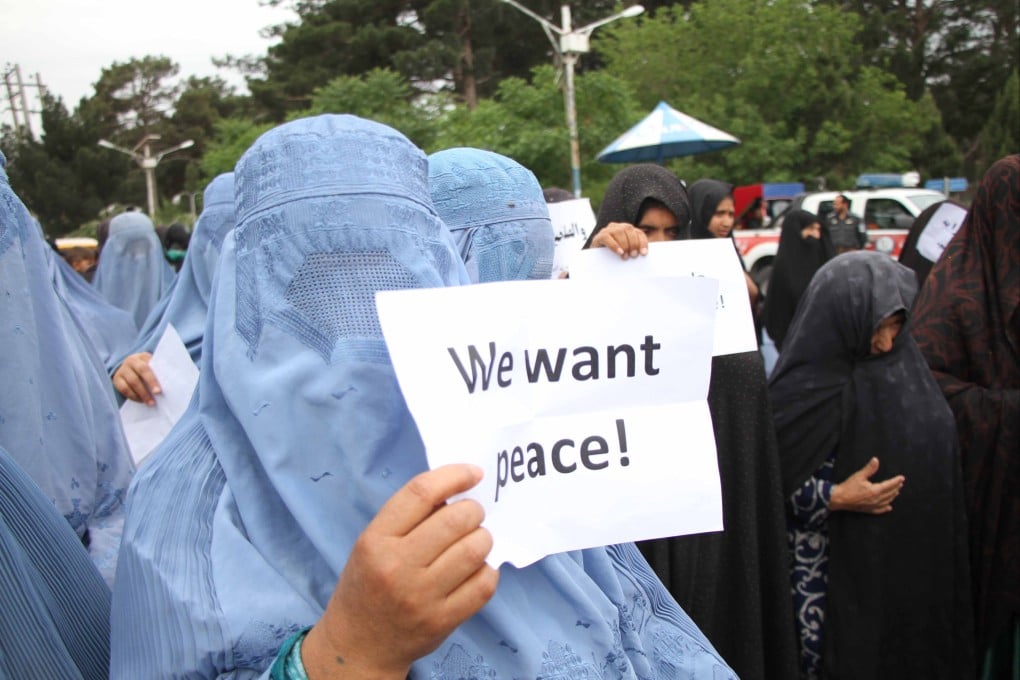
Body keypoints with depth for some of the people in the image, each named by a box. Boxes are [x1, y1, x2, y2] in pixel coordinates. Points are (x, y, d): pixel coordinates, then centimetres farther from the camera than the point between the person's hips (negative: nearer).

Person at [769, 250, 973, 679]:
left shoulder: (902, 368, 2)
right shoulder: (802, 389, -17)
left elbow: (937, 457, 13)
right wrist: (837, 498, -22)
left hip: (914, 561, 6)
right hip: (838, 566, -6)